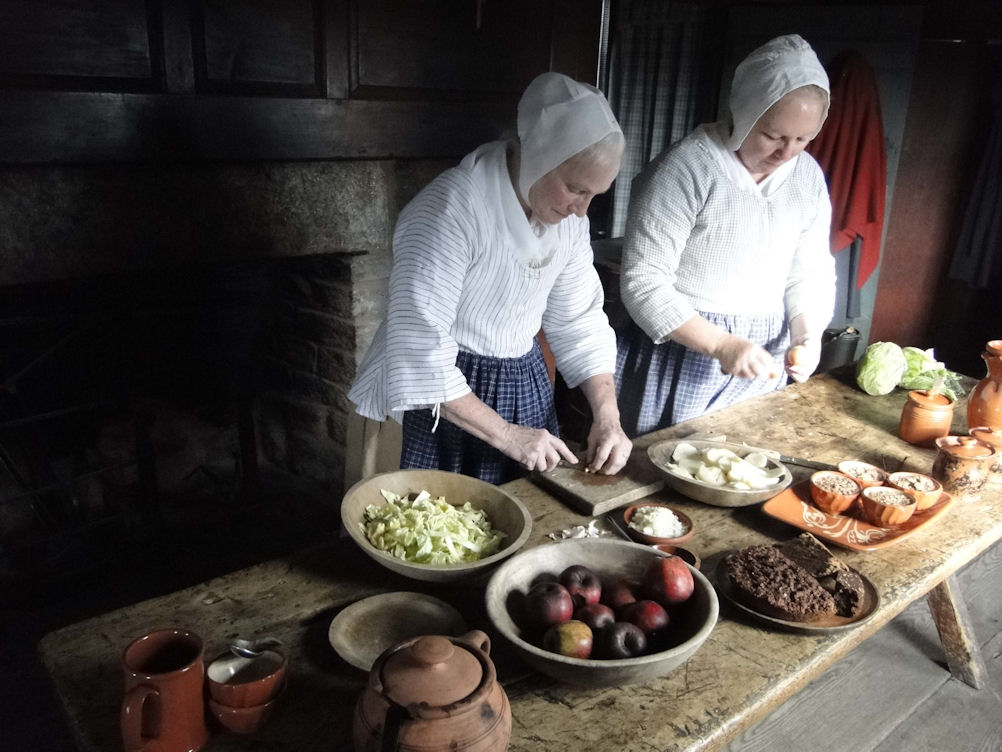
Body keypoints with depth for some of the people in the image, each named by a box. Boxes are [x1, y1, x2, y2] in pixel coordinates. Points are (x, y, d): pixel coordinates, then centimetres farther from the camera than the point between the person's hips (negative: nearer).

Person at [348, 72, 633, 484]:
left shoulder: (570, 219, -2)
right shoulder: (451, 208, -24)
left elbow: (579, 322, 5)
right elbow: (419, 345, -26)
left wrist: (608, 415, -7)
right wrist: (504, 434, -22)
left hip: (528, 389, 7)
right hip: (453, 403, -6)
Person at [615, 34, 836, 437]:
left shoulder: (808, 178, 4)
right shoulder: (686, 166, -16)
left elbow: (811, 273, 12)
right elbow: (644, 283, -18)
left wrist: (808, 335, -8)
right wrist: (721, 344, -26)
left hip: (761, 365, 6)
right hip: (681, 358, -5)